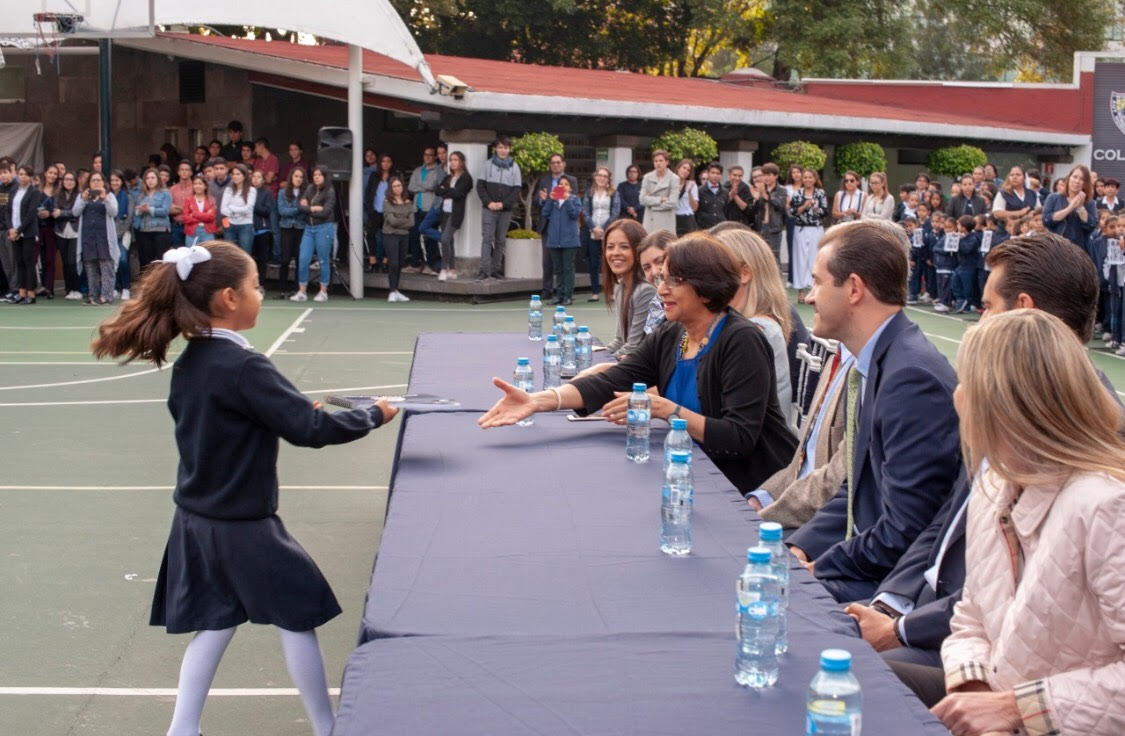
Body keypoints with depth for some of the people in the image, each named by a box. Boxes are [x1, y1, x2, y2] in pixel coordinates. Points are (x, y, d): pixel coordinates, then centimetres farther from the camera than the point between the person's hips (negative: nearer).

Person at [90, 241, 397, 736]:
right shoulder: (243, 366, -23)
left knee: (216, 622, 18)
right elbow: (311, 429, -22)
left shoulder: (189, 362, 3)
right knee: (297, 618, 7)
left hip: (198, 519, 8)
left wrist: (287, 411, 10)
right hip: (242, 525, -8)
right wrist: (375, 415, -9)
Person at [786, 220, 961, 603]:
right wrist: (801, 548, 2)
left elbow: (904, 530, -23)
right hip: (868, 569, 9)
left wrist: (819, 569, -13)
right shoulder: (869, 368, 9)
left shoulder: (913, 376, -22)